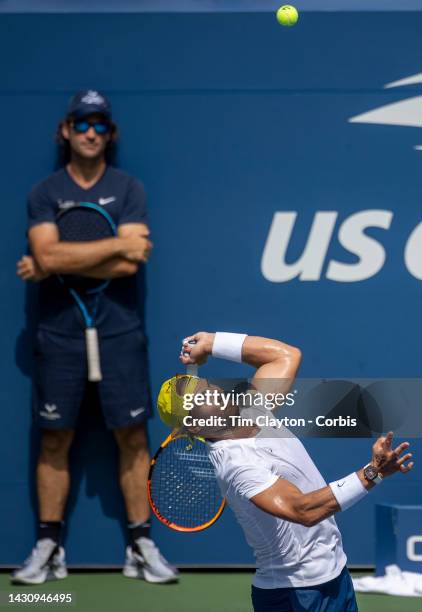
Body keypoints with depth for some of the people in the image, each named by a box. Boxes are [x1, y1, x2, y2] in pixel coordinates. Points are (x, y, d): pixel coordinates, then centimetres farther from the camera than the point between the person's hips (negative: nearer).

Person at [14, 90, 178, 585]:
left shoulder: (128, 190, 2)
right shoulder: (43, 193, 4)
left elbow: (129, 265, -11)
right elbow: (47, 254, -14)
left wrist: (53, 265, -11)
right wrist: (118, 243, -14)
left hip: (118, 333, 0)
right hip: (59, 335, 1)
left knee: (132, 436, 0)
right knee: (54, 438, 4)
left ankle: (140, 547, 7)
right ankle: (48, 548, 11)